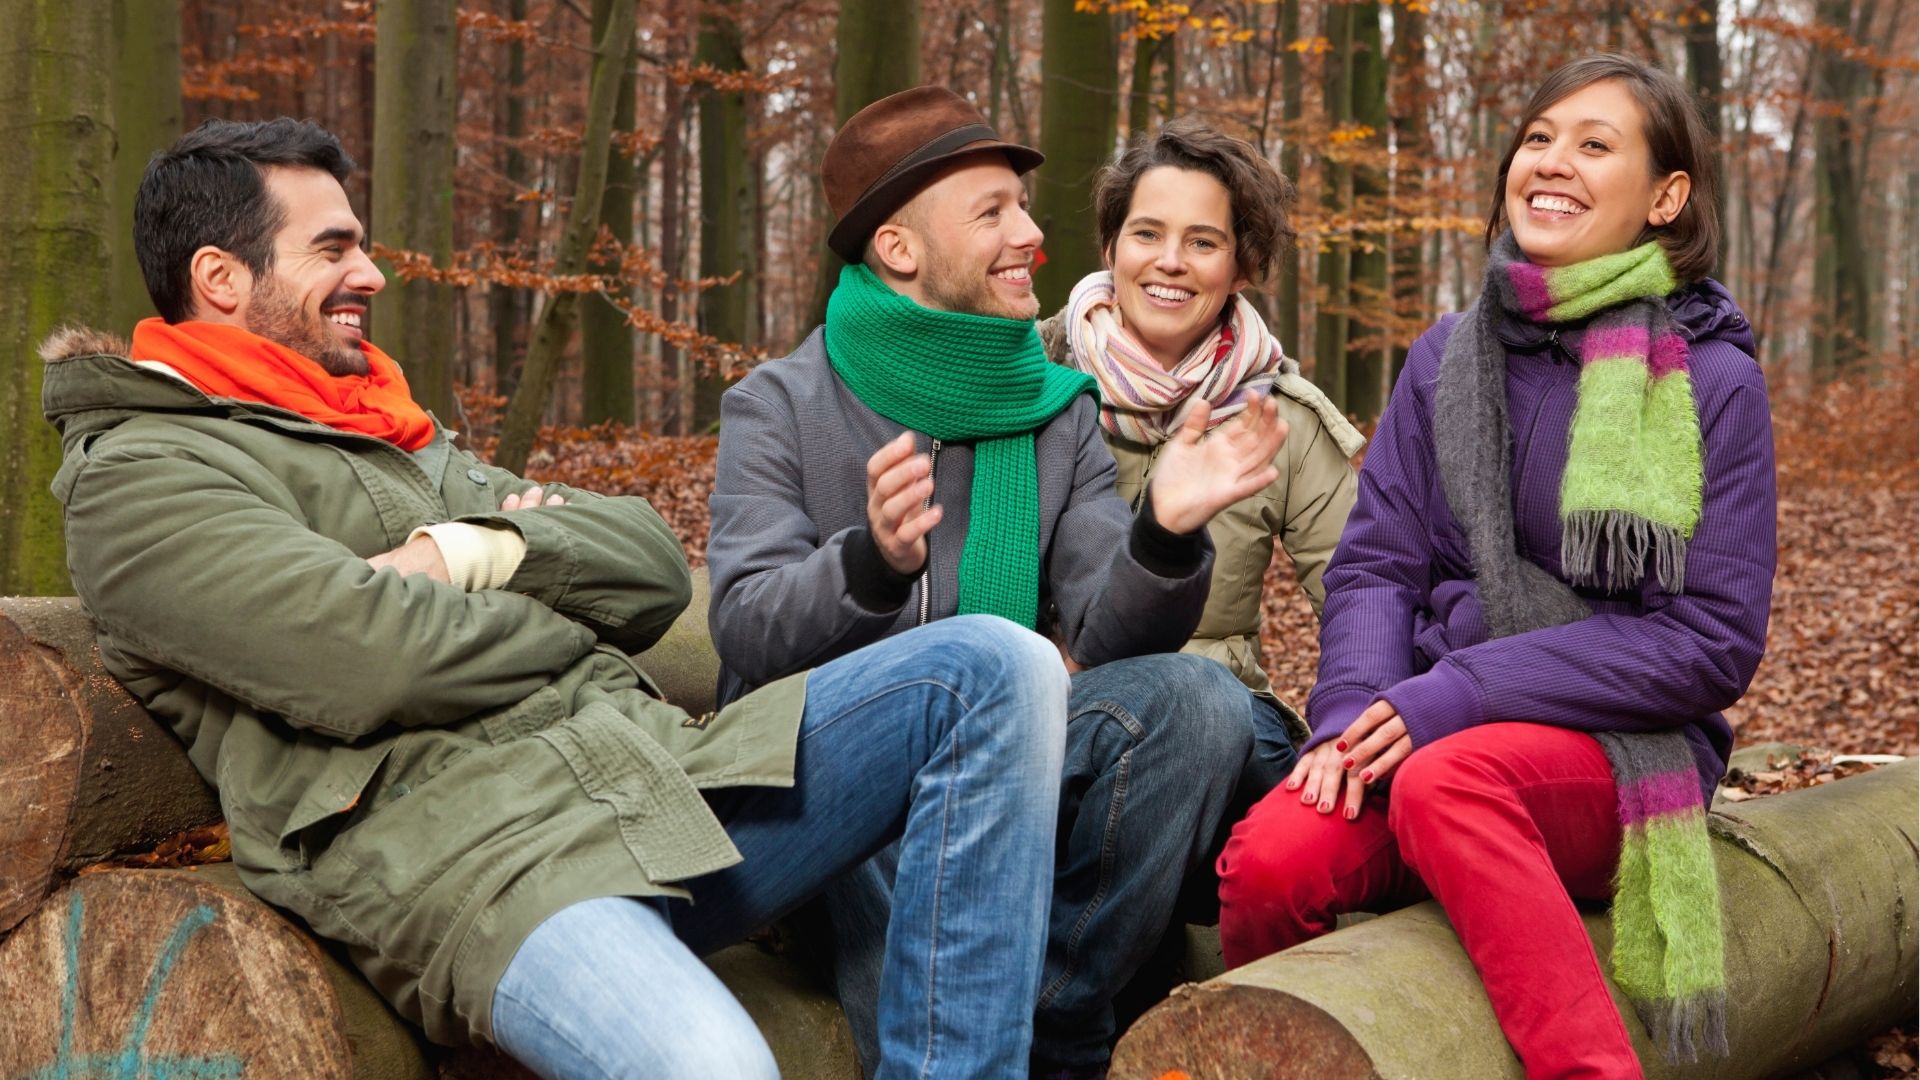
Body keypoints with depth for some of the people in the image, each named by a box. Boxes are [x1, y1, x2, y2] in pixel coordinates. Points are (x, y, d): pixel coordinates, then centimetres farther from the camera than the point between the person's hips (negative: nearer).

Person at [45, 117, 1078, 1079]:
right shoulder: (138, 475, 3)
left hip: (661, 769, 9)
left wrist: (471, 553, 0)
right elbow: (372, 661, -13)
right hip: (465, 847, -8)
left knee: (996, 669, -8)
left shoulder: (407, 438, 29)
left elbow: (652, 564, 19)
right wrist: (570, 629, 5)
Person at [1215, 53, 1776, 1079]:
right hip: (1434, 726, 3)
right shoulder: (1449, 357, 11)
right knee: (1269, 862, -28)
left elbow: (1713, 639, -7)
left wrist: (1460, 694, -15)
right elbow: (1376, 561, 7)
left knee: (1447, 782, -37)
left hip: (1622, 750, -3)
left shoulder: (1713, 382, -1)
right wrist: (1355, 711, -15)